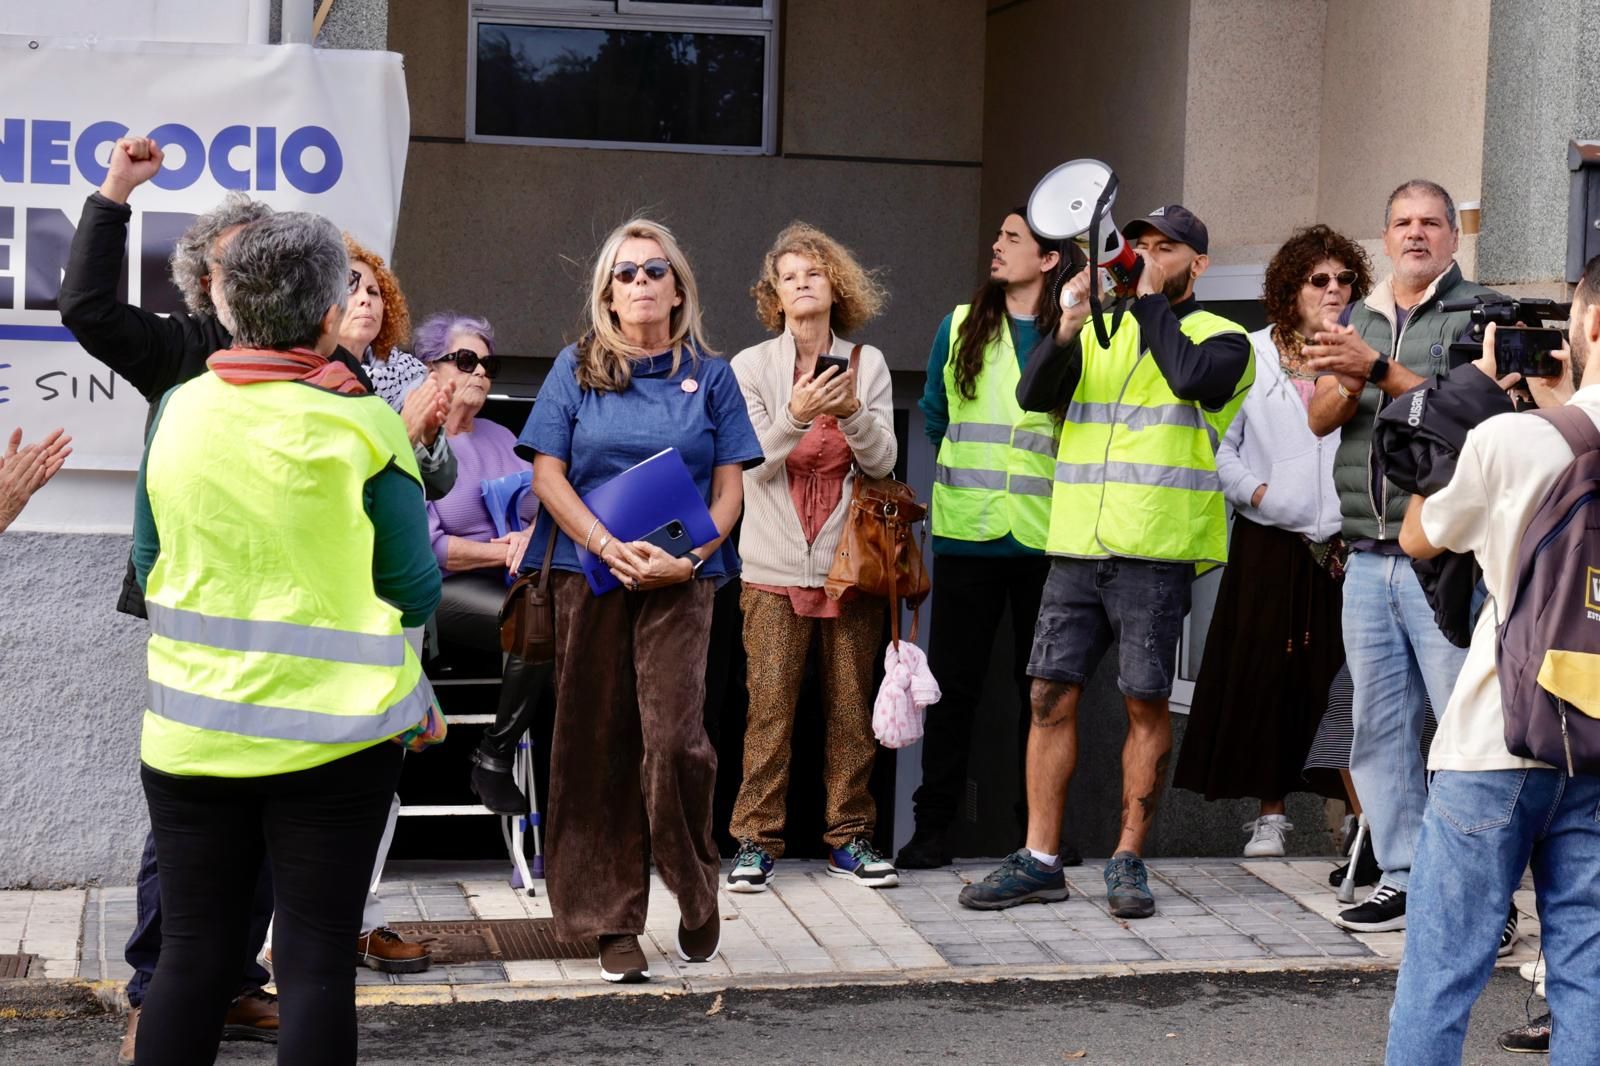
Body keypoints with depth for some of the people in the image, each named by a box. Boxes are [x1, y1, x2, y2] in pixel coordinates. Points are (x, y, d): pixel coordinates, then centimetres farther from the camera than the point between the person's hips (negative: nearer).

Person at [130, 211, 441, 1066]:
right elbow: (415, 593, -5)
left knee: (191, 959, 11)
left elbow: (149, 569, 10)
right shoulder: (362, 426, -11)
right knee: (316, 961, 4)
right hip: (329, 733, -3)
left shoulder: (178, 411, 0)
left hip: (191, 731, 3)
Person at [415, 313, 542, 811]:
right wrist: (502, 551, -10)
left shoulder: (499, 438, 20)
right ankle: (493, 761, -16)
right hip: (443, 588, -6)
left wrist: (533, 533, -13)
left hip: (511, 581, 6)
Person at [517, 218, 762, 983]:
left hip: (680, 578, -1)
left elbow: (730, 485, 6)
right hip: (589, 575, 1)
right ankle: (613, 924, 10)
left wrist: (691, 554, -11)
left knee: (675, 736, -14)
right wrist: (609, 546, -11)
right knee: (596, 746, 2)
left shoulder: (709, 376, 10)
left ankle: (695, 891, 7)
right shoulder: (576, 369, 9)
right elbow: (548, 473, 2)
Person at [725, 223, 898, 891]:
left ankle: (850, 836, 14)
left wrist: (852, 411, -19)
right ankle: (756, 840, 3)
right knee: (770, 706, -4)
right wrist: (797, 415, -23)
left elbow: (882, 460, -1)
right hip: (776, 566, -2)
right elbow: (754, 463, -6)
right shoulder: (751, 367, 3)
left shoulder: (867, 364, 7)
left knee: (852, 707, 5)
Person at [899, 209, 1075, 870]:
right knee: (953, 683, 3)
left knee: (1043, 686, 8)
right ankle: (933, 826, 9)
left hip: (1046, 537, -1)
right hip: (967, 535, 1)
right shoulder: (961, 327, 8)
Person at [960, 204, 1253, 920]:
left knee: (1145, 703, 1)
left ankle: (1128, 861, 10)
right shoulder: (1101, 333, 18)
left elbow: (1190, 376, -18)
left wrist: (1150, 299, -8)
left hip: (1154, 554, -4)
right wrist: (1067, 325, -10)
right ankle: (1039, 861, 8)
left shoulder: (1219, 338, 5)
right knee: (1051, 695, 2)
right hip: (1077, 547, 4)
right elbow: (1033, 395, 5)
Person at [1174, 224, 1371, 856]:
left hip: (1347, 543, -1)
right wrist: (1252, 490, -4)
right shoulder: (1252, 354, 10)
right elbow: (1221, 442, 10)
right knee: (1266, 673, 2)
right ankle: (1270, 814, 13)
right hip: (1271, 542, 1)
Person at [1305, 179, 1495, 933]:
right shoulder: (1361, 319, 19)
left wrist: (1379, 370, -18)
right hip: (1368, 559, 6)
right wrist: (1350, 380, -10)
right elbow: (1320, 417, 10)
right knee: (1379, 725, 8)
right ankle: (1402, 878, 15)